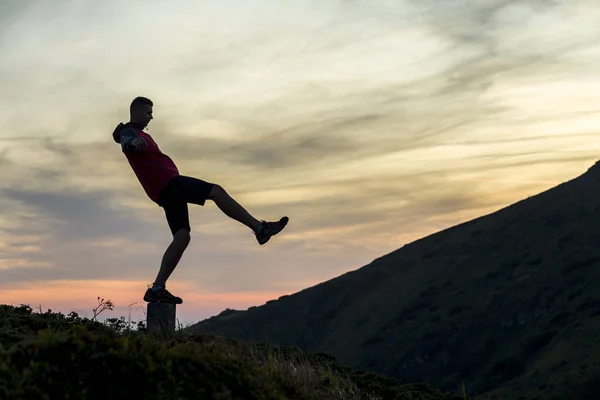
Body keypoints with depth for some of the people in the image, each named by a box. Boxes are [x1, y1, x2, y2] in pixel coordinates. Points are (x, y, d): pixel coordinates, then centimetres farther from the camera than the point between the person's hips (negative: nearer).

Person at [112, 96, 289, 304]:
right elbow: (127, 143, -30)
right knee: (216, 191, -15)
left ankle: (157, 288, -3)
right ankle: (259, 228, -17)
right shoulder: (129, 133, -4)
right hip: (168, 182, -10)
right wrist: (134, 144, -52)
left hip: (166, 191, 10)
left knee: (182, 237, 1)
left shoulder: (137, 133, 27)